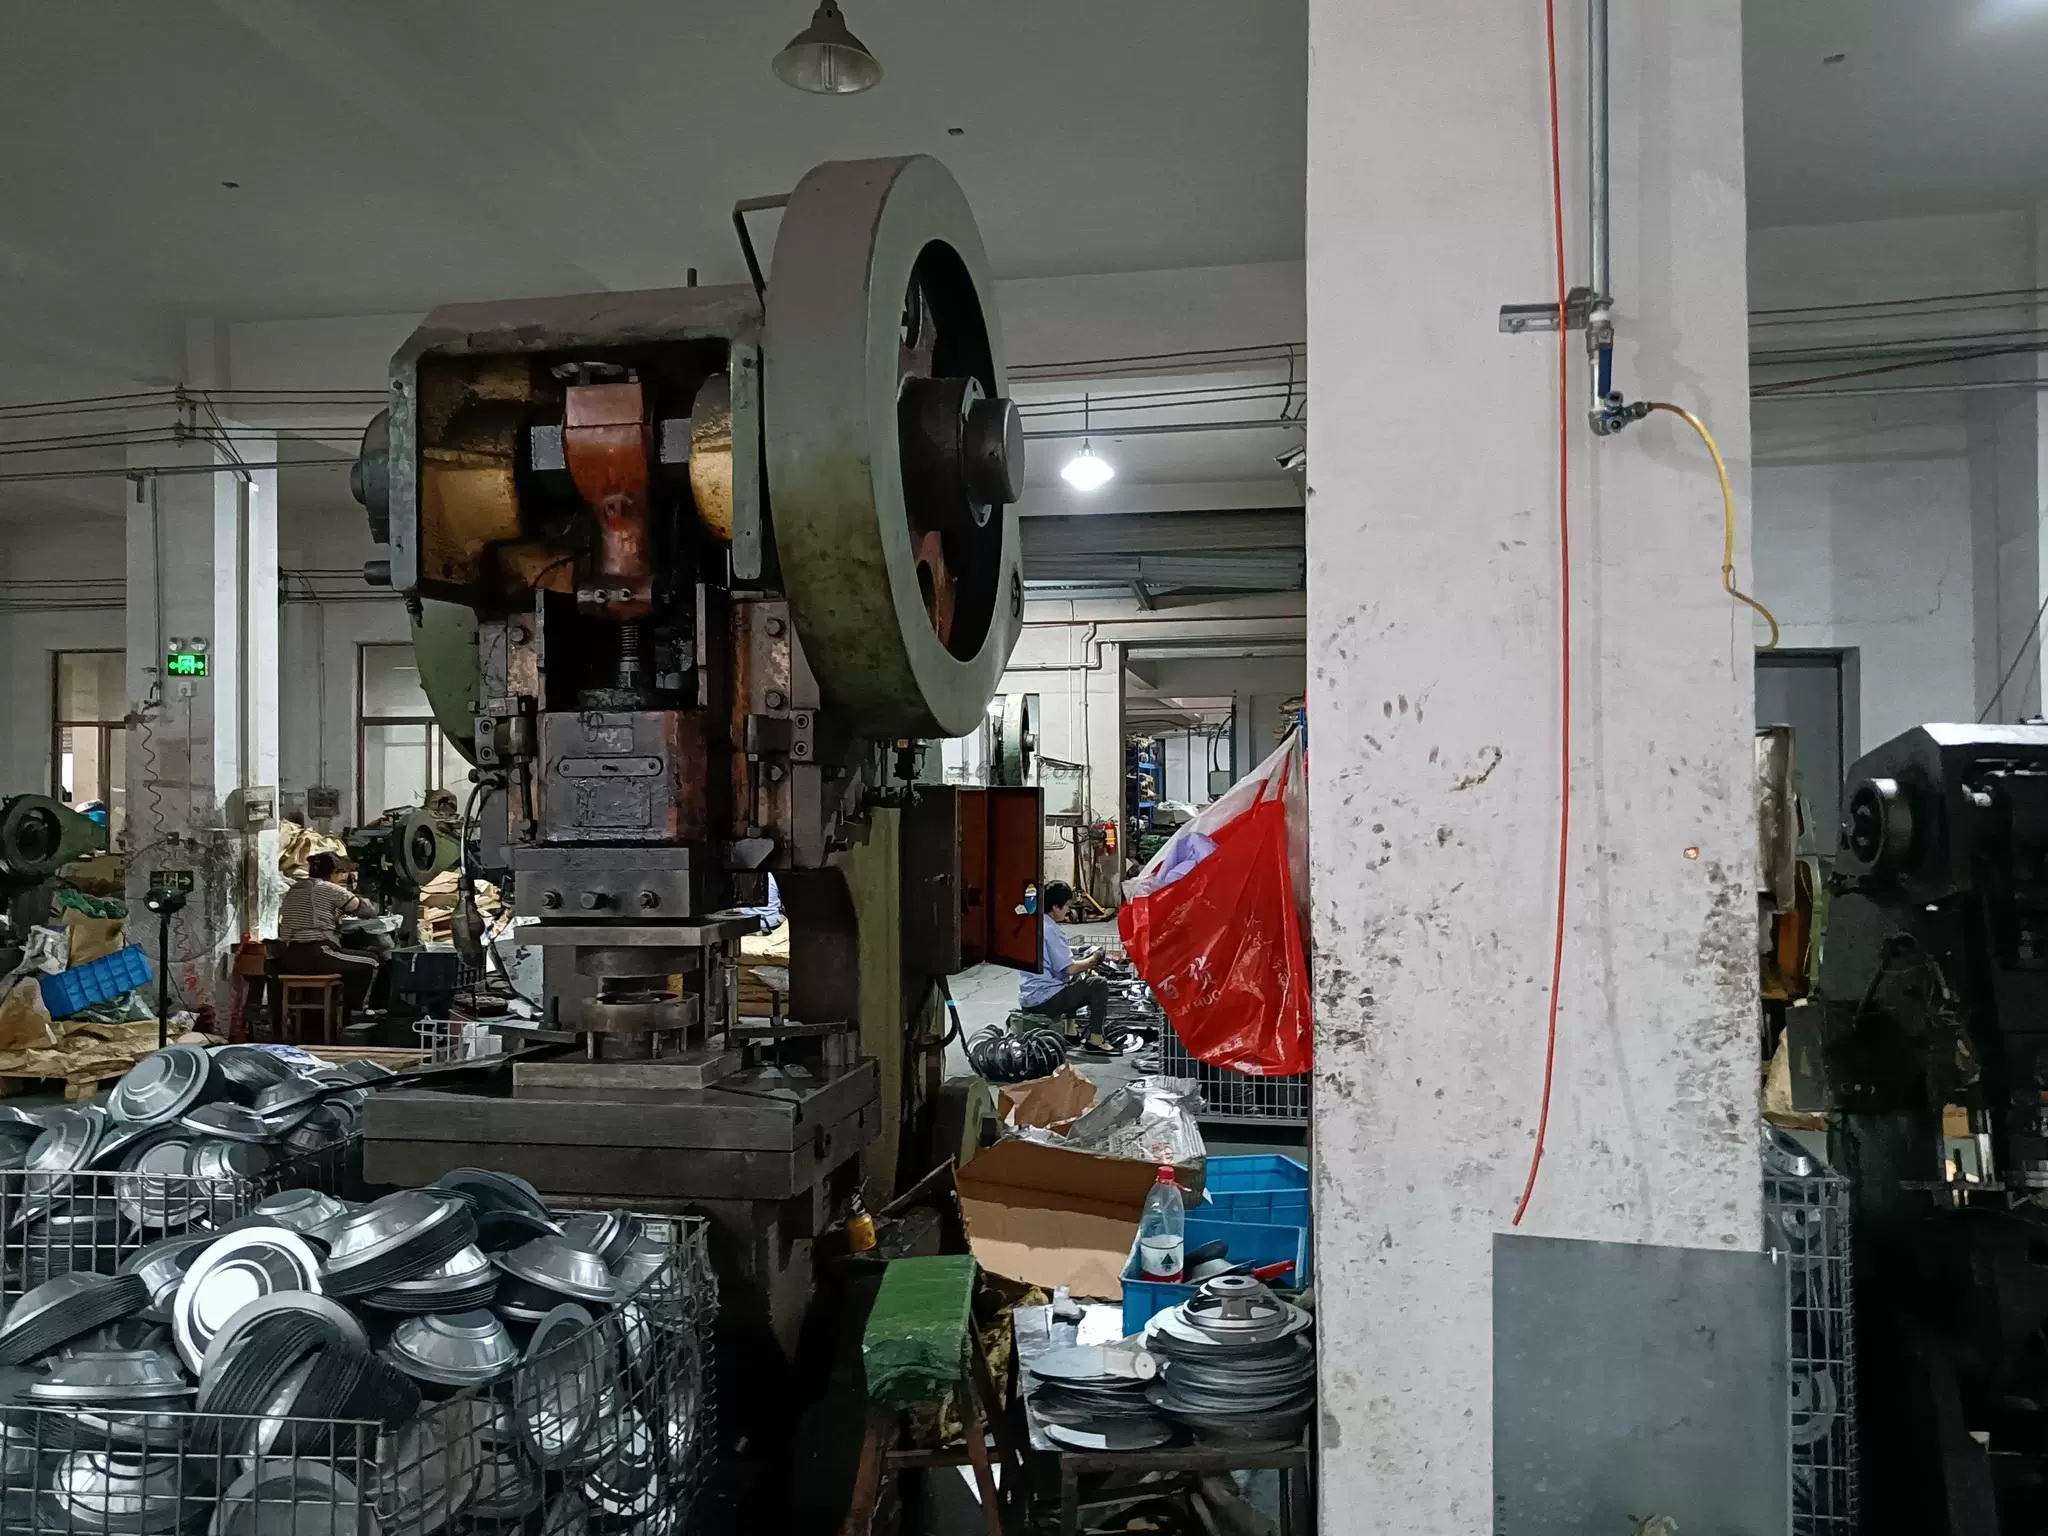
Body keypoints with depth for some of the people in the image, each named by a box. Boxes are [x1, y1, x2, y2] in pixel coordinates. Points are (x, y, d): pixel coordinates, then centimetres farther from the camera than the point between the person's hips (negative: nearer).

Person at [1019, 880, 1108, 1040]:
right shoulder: (1051, 930, -19)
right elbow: (1069, 968, -20)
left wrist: (1074, 950, 15)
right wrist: (1093, 960, -4)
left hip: (1027, 998, 10)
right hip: (1044, 1000, -10)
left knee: (1074, 980, 32)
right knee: (1099, 985, -4)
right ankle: (1095, 1039, -3)